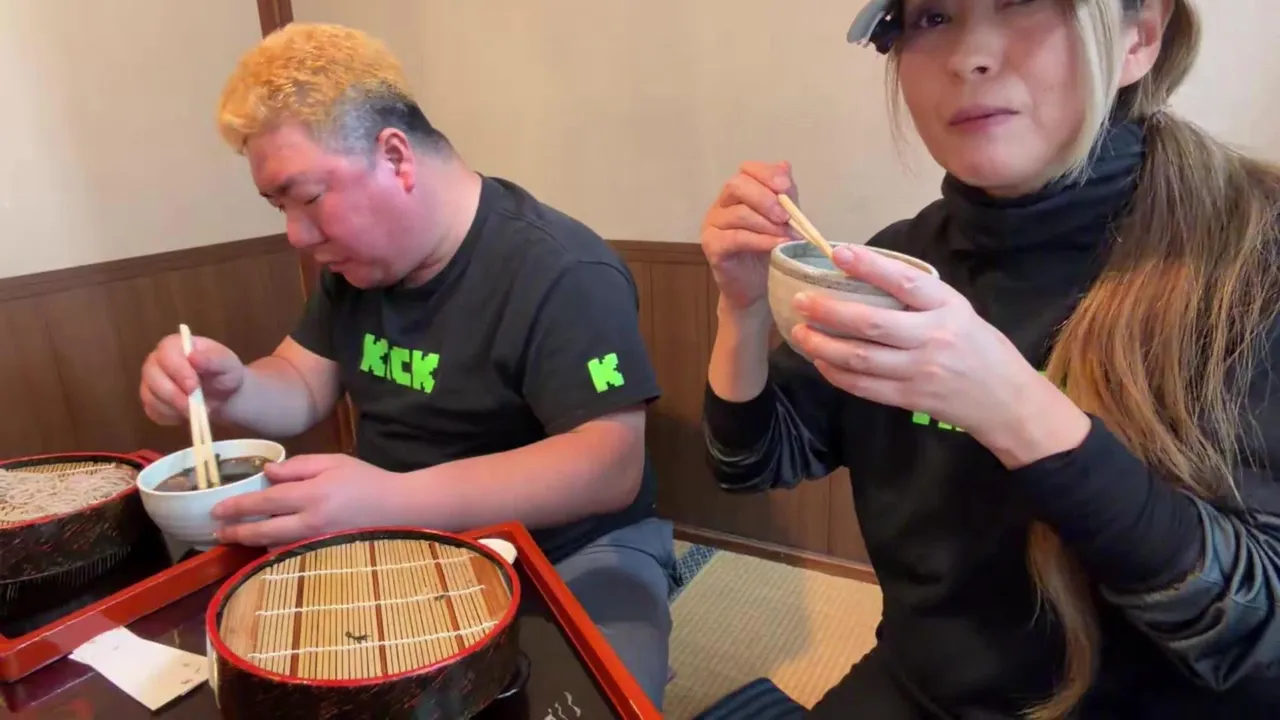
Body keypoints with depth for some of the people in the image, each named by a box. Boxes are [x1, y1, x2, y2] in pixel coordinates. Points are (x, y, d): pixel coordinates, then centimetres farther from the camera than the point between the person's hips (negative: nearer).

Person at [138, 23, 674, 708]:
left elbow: (612, 464, -28)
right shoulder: (355, 255, 6)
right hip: (401, 548, 6)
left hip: (569, 554, -5)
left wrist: (393, 501, -37)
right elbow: (304, 387, 12)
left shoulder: (562, 272, -21)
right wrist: (229, 387, -13)